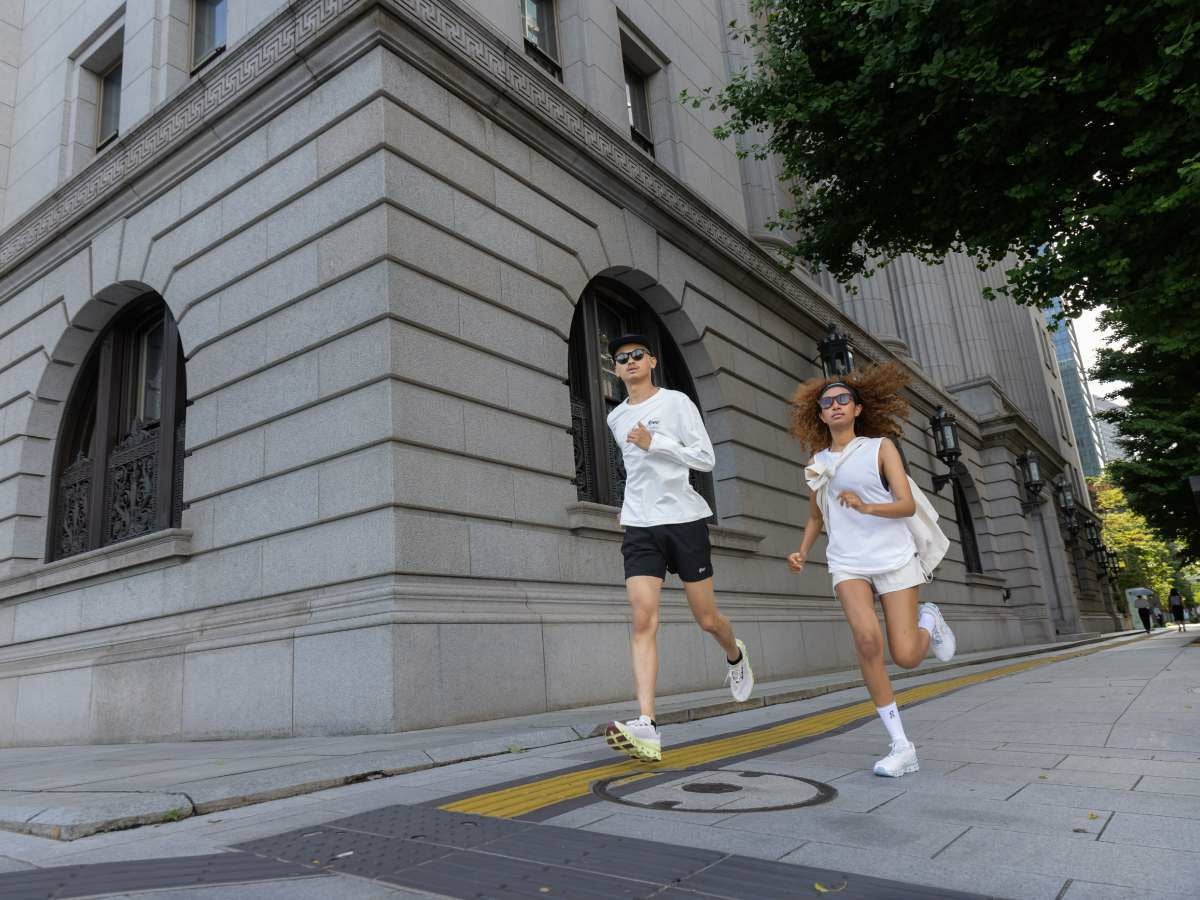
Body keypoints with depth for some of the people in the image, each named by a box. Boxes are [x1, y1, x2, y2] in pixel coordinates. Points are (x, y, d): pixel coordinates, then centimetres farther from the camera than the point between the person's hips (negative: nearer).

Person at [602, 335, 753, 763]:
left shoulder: (676, 402, 0)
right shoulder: (616, 418, 16)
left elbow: (707, 458, -6)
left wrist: (655, 443, -15)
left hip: (685, 519, -3)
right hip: (640, 527, 3)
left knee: (707, 619, 6)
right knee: (643, 619, -14)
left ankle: (736, 655, 42)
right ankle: (646, 727, -20)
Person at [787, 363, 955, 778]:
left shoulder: (880, 447, 3)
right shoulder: (818, 460, 12)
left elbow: (907, 505, -6)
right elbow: (816, 517, 21)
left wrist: (865, 506, -24)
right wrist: (802, 552, 4)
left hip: (894, 557, -1)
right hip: (847, 563, 2)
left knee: (906, 655, -7)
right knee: (867, 637, -23)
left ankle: (930, 620, 31)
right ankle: (901, 745, -12)